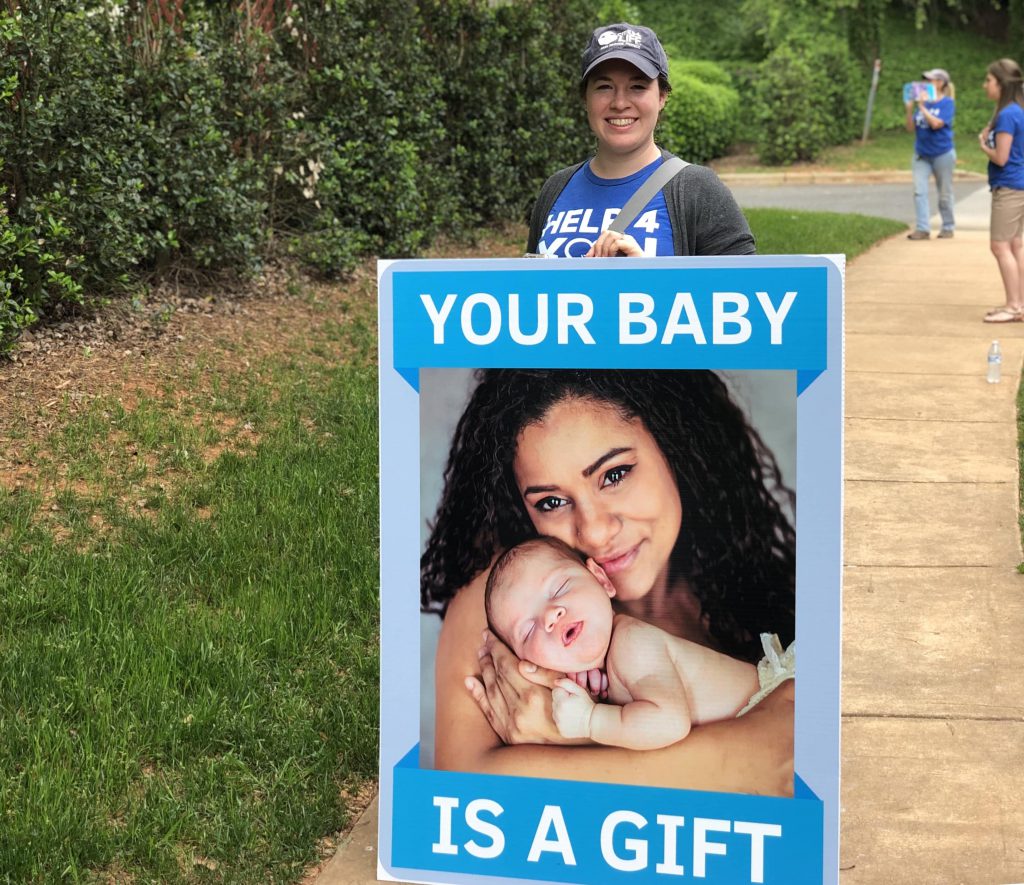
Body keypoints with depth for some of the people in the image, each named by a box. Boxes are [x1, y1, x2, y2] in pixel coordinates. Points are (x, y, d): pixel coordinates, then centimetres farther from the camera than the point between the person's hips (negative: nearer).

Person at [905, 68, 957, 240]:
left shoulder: (947, 103, -9)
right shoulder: (923, 102, 5)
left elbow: (936, 123, -24)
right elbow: (911, 128, 3)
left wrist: (922, 107, -20)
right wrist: (909, 109, -9)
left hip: (942, 154, -5)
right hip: (921, 154, 5)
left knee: (945, 193, 7)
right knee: (919, 191, -6)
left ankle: (948, 228, 20)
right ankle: (922, 229, -7)